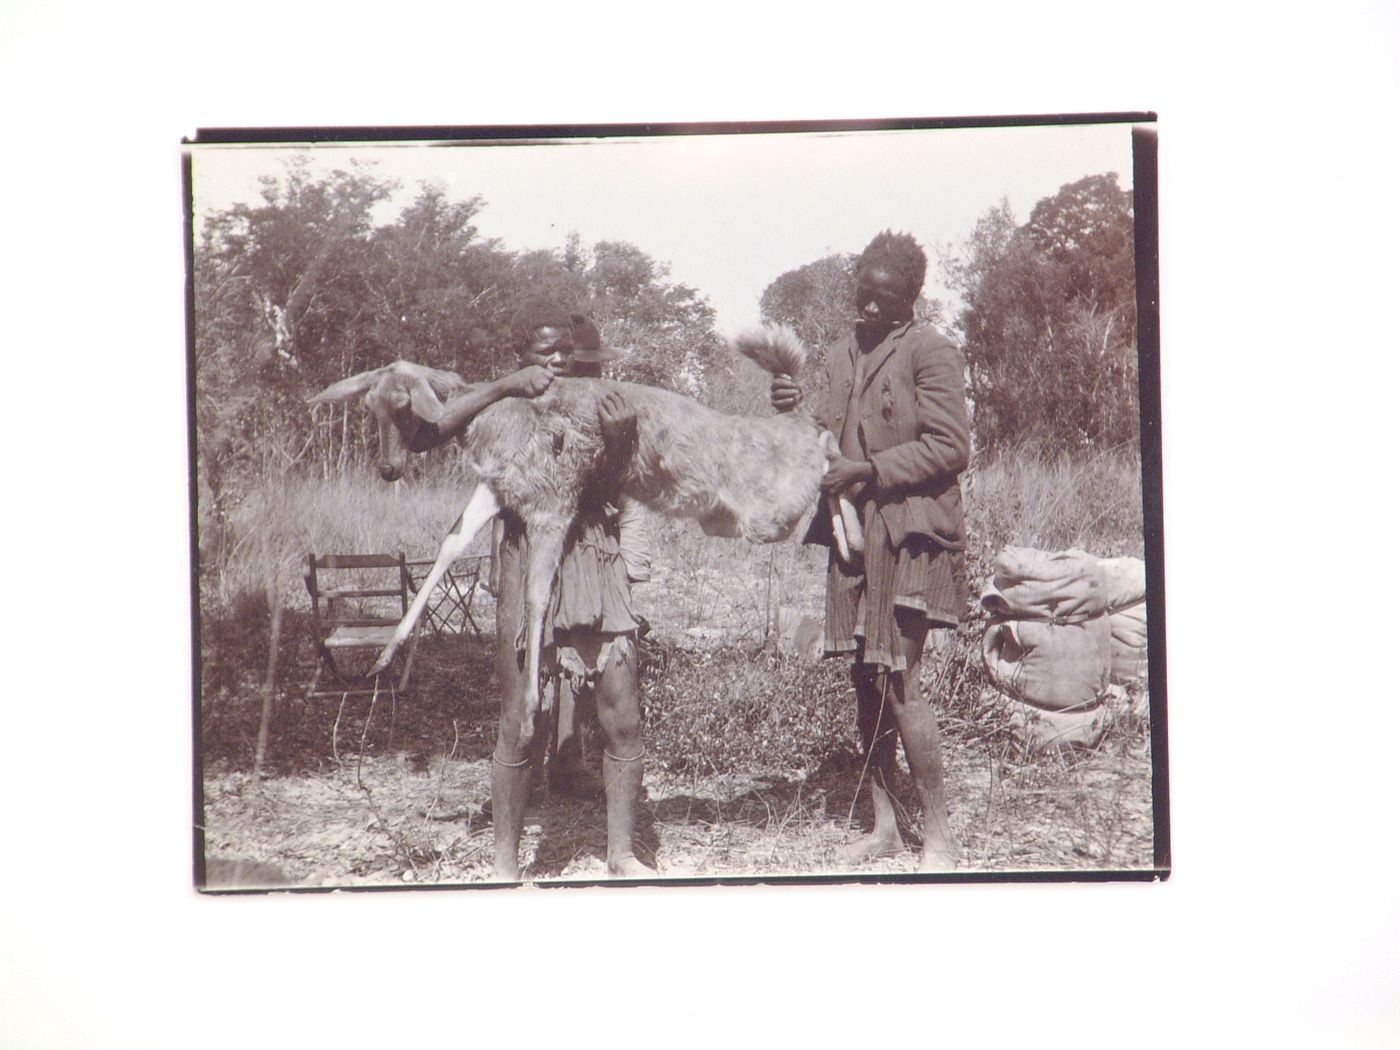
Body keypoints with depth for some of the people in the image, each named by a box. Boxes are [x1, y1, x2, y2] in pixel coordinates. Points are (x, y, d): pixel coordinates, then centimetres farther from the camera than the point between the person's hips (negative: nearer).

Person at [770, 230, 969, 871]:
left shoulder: (929, 350, -6)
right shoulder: (840, 355, 16)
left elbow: (950, 446, -11)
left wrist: (870, 469, -17)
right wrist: (798, 414, 0)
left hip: (910, 536, -7)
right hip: (854, 534, 7)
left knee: (898, 682, -9)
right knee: (865, 681, 9)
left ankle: (940, 836, 2)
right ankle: (884, 826, 20)